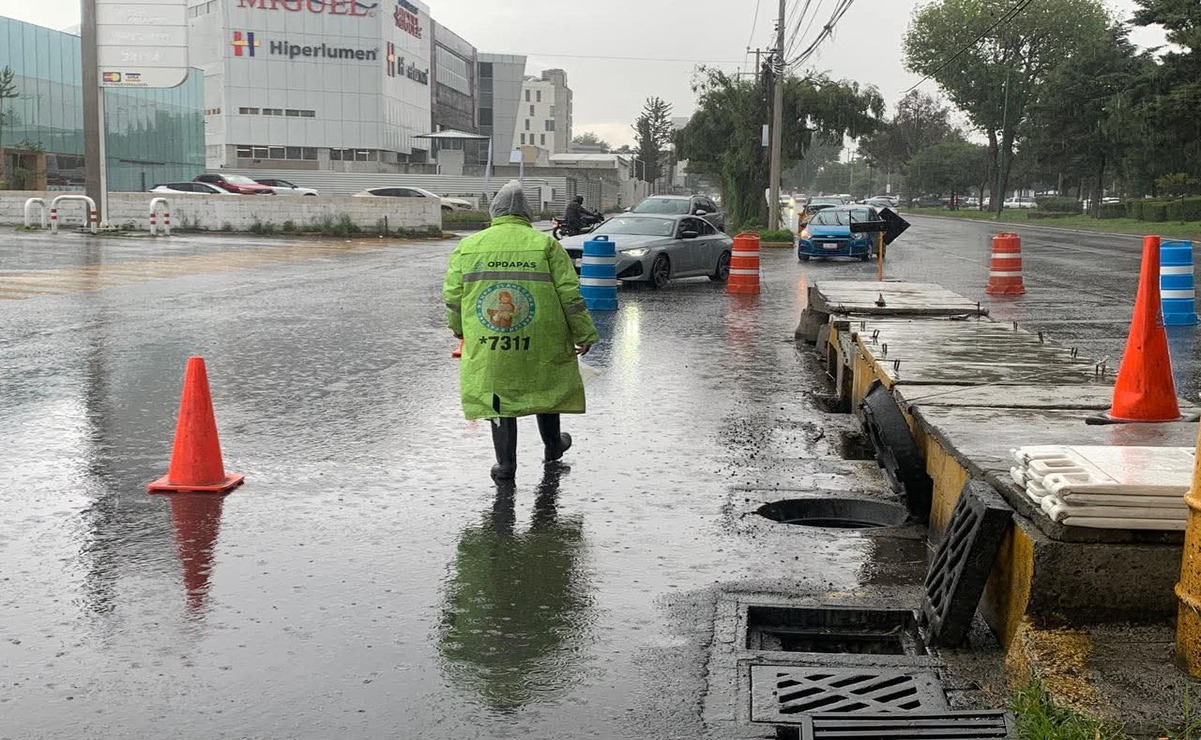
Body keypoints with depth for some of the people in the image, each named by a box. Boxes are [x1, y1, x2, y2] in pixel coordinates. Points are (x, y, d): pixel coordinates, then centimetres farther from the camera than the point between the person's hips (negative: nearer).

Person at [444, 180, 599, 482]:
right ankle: (553, 446, 39)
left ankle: (505, 463, 11)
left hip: (485, 346, 1)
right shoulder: (545, 244, -5)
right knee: (546, 388, 21)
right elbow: (569, 294, -7)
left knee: (497, 397, 12)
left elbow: (452, 295, 6)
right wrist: (584, 334, 2)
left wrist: (459, 328, 23)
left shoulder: (467, 246, 1)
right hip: (539, 344, -1)